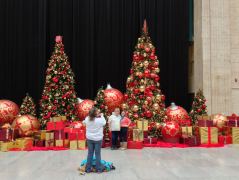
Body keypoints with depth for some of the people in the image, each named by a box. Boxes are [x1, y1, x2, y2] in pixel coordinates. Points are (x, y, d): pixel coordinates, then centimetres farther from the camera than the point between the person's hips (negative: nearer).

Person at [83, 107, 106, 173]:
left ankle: (88, 169, 16)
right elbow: (104, 123, 0)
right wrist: (102, 116, 8)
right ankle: (98, 169, 13)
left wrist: (90, 115, 8)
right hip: (98, 139, -3)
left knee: (90, 153, 11)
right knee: (98, 154, 6)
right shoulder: (100, 120, -20)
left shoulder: (87, 119, -10)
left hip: (89, 138, 3)